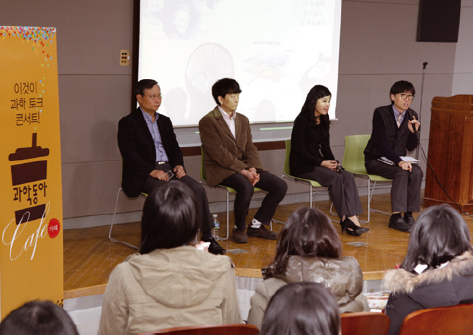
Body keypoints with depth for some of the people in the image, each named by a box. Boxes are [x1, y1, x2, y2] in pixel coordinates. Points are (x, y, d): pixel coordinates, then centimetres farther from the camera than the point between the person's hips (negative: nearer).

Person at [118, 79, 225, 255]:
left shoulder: (165, 121, 21)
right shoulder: (128, 123, -1)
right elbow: (129, 155, -10)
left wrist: (179, 164, -1)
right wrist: (152, 171, -21)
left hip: (169, 168, 6)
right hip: (144, 174, -6)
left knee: (197, 189, -18)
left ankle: (207, 237, -14)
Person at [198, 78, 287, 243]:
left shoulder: (243, 120, 16)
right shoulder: (207, 122, -7)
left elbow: (250, 148, 11)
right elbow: (218, 152, -16)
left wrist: (253, 169, -9)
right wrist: (243, 170, -22)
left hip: (244, 167, 7)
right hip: (220, 170, -7)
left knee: (280, 186, -9)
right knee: (246, 186, -37)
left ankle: (256, 225, 3)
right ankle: (239, 229, -13)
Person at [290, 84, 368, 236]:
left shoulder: (324, 121, 13)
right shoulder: (302, 121, -11)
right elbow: (300, 151, -14)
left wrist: (333, 162, -4)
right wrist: (322, 163, -21)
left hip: (319, 162, 7)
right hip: (302, 166, -7)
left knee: (348, 176, -18)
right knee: (334, 177, -29)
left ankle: (353, 219, -30)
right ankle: (346, 219, -23)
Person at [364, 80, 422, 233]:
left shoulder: (412, 116, 4)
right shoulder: (381, 113, -12)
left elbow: (411, 147, 5)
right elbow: (381, 143, -21)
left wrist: (413, 131, -15)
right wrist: (399, 161, -33)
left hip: (398, 161, 5)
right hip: (375, 160, -5)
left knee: (417, 172, -26)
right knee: (402, 172, -32)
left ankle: (409, 215, -20)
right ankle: (396, 217, -31)